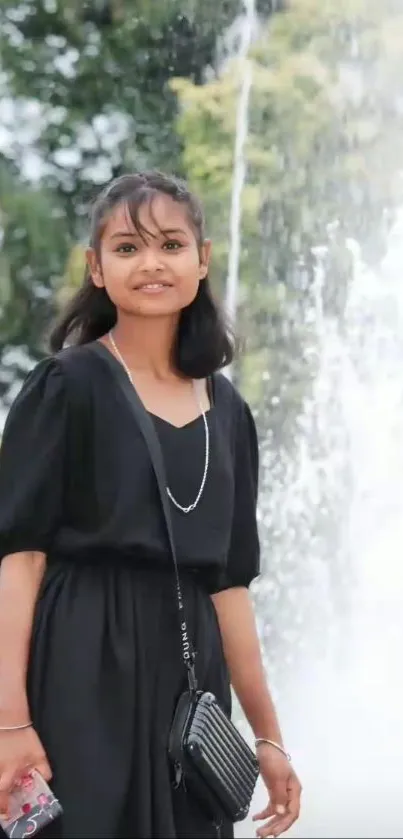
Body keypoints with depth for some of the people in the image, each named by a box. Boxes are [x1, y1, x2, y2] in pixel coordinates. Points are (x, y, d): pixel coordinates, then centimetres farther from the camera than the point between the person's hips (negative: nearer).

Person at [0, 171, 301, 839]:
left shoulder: (228, 412, 12)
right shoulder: (66, 387, -4)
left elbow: (229, 581, 15)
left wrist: (268, 735, 13)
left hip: (186, 678, 5)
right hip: (80, 672, -5)